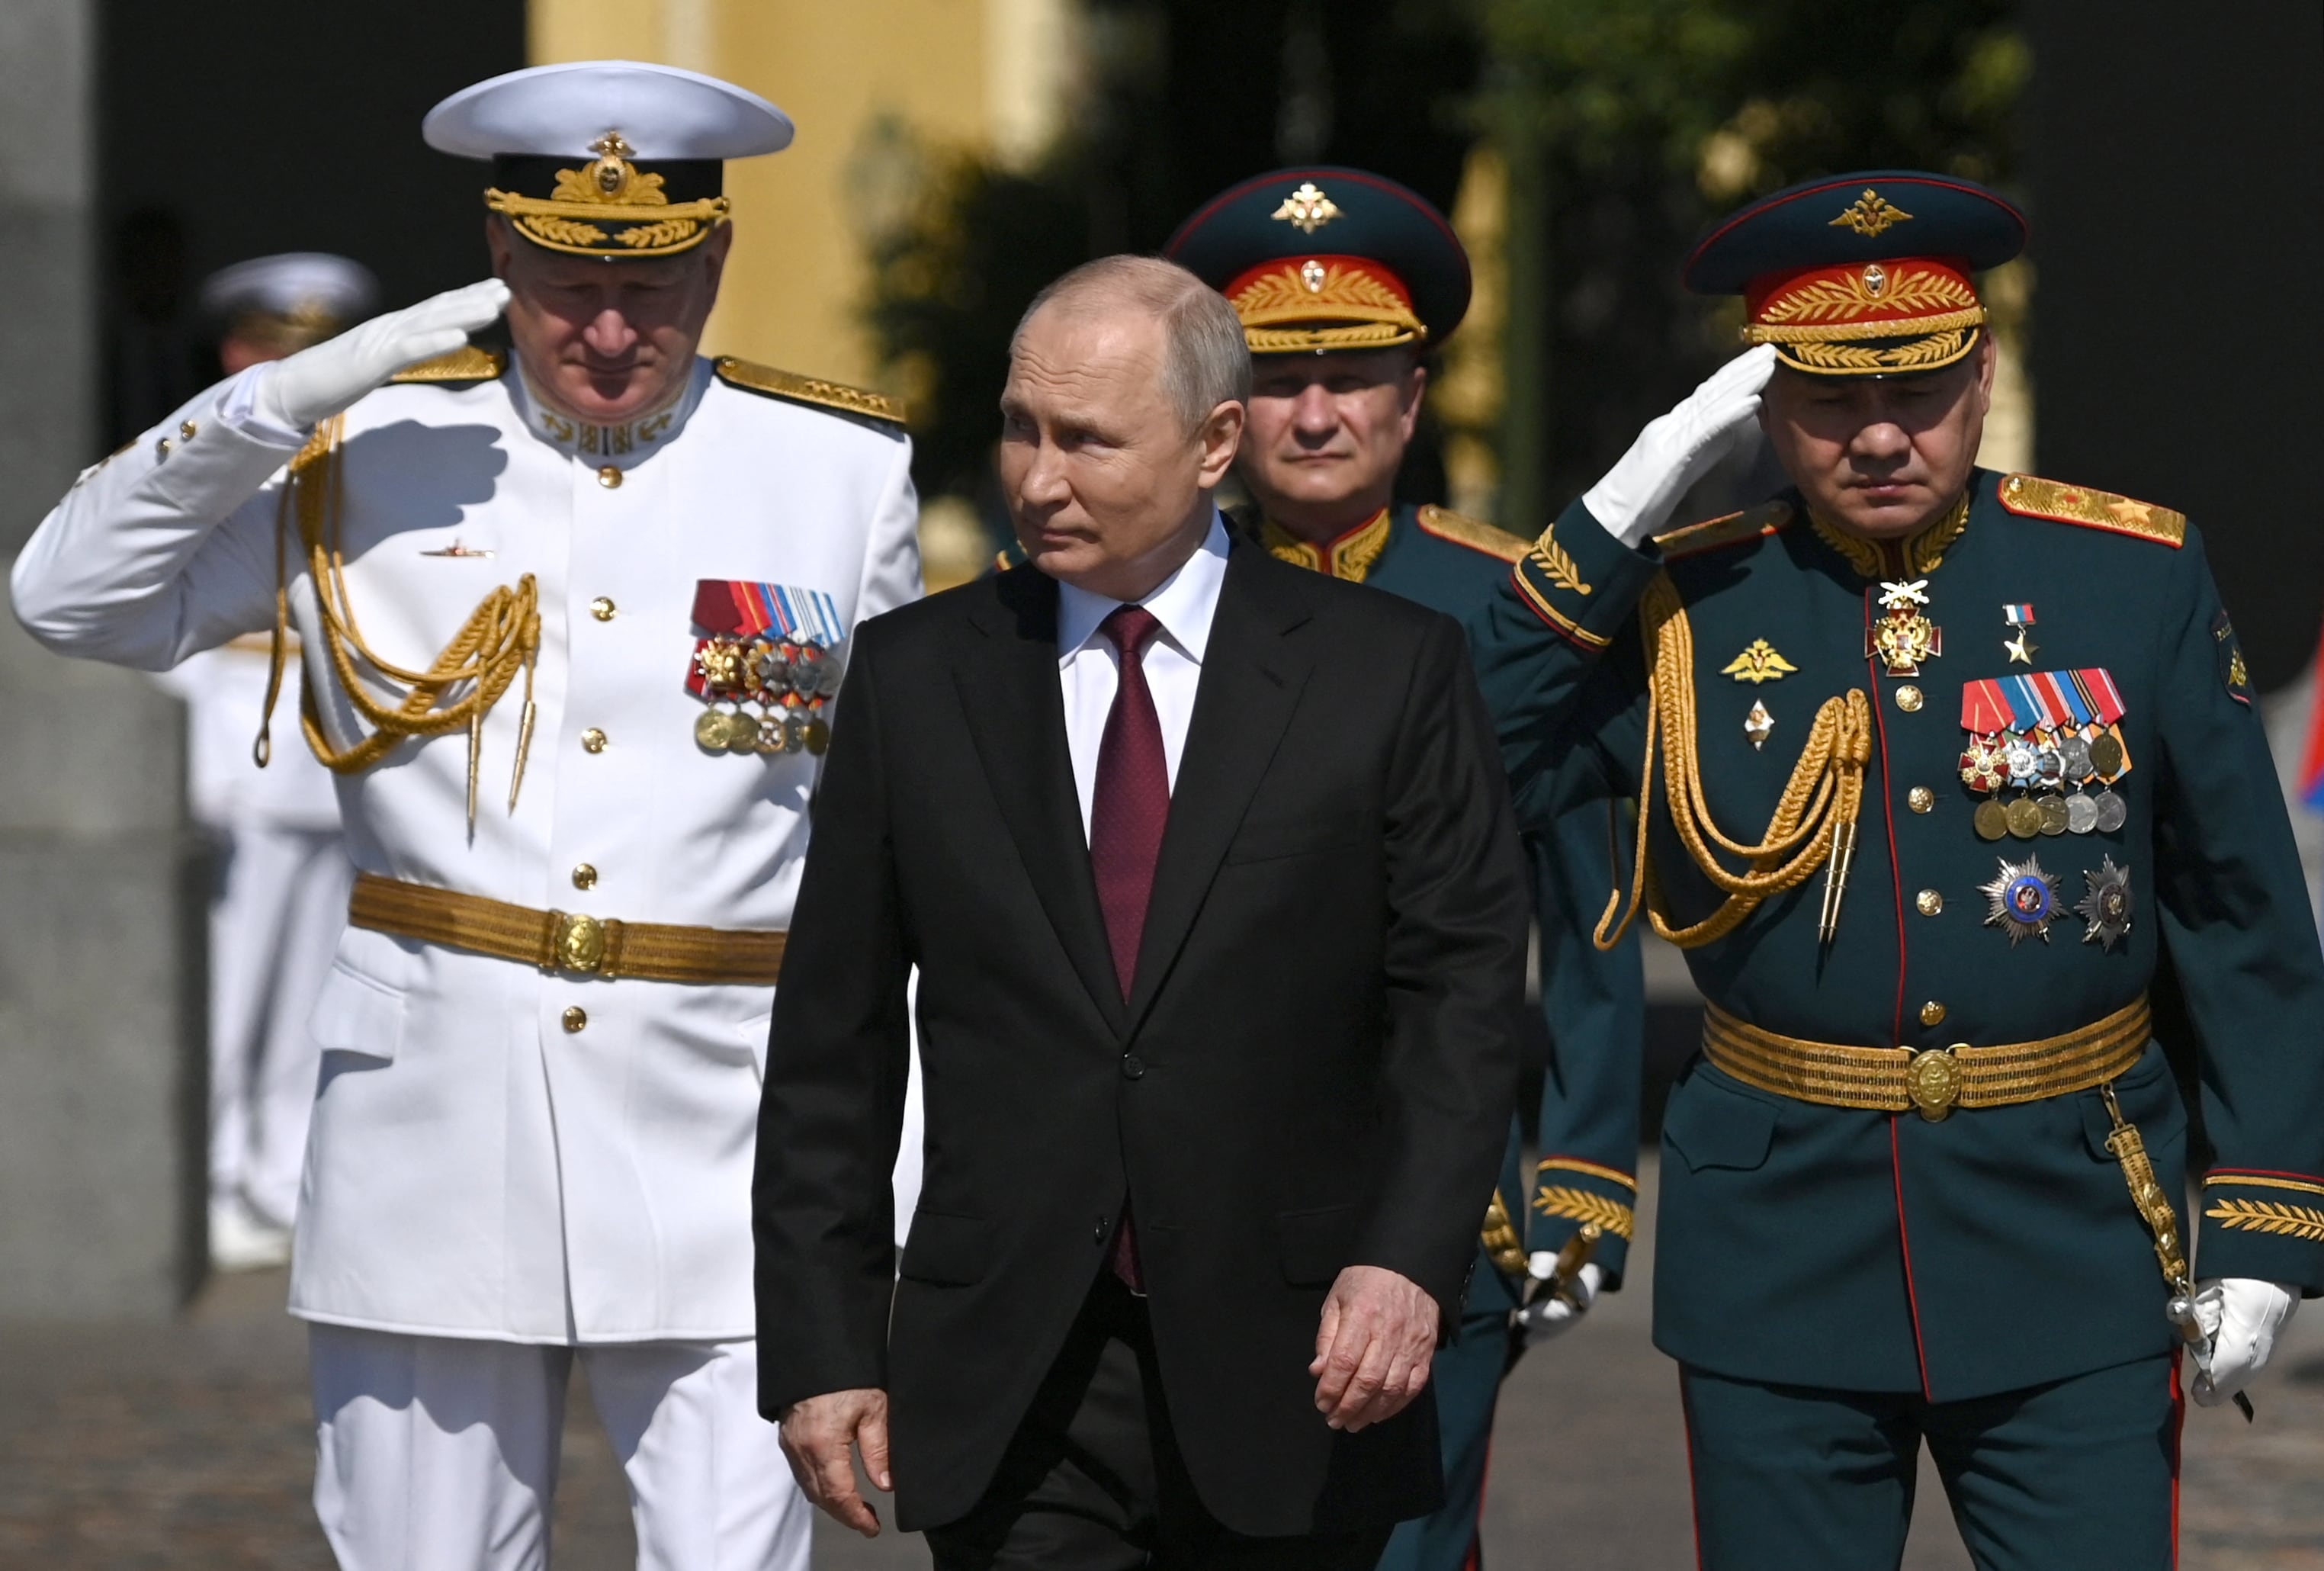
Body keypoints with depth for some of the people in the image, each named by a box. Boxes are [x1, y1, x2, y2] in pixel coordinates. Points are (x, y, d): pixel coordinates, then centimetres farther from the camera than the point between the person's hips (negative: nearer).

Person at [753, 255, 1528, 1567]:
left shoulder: (1388, 669, 2)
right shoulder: (917, 673, 7)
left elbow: (1461, 987, -2)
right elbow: (834, 1038, 7)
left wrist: (1412, 1258, -16)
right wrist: (824, 1345, 2)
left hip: (1291, 1370, -1)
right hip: (1007, 1395, 1)